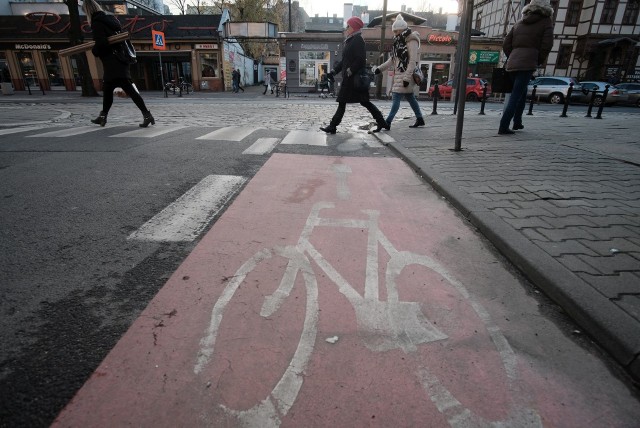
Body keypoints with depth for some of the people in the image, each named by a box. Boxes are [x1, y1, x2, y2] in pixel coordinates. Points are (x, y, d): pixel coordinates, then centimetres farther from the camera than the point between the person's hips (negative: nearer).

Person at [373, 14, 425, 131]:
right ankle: (420, 119, 26)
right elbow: (392, 59, 17)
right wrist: (380, 68, 6)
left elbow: (413, 61, -17)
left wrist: (407, 78, -24)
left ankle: (387, 123, -15)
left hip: (406, 75, -9)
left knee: (396, 98, -13)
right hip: (399, 74, 9)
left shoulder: (412, 41, -10)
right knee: (410, 98, 15)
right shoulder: (399, 42, 16)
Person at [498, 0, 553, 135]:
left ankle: (517, 122, 22)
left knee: (522, 93, 20)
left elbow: (506, 44, 14)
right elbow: (546, 46, -3)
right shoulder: (546, 22, 6)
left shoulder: (519, 23, 20)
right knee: (516, 96, -8)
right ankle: (503, 127, -15)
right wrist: (538, 62, 9)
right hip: (527, 64, -6)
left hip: (512, 63, 6)